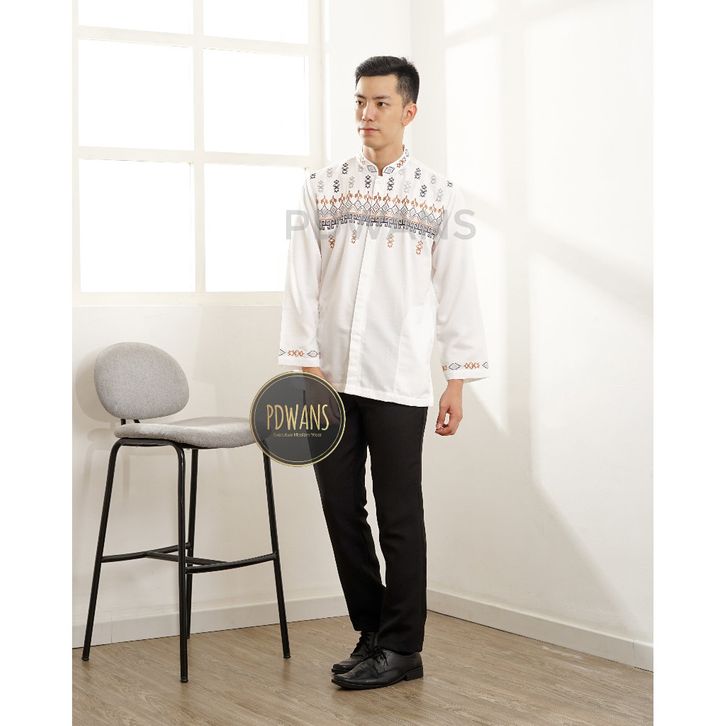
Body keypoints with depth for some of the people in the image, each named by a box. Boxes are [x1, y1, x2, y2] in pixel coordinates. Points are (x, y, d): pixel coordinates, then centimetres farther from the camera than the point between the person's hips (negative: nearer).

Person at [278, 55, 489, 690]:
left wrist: (457, 382, -2)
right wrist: (306, 364, -3)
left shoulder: (440, 197, 4)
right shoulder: (323, 189, 9)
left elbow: (458, 292, 2)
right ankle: (371, 634, 21)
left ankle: (402, 649, 12)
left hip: (398, 382, -3)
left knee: (399, 518, 2)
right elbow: (302, 282, 5)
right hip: (330, 377, 3)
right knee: (341, 511, 7)